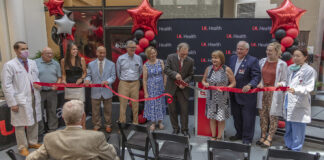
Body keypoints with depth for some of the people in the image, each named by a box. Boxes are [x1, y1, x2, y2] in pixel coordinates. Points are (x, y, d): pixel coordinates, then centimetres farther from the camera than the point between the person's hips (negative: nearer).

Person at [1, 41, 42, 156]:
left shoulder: (32, 63, 11)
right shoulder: (9, 65, -6)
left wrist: (38, 85, -1)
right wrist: (12, 103, -12)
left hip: (34, 98, 6)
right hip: (20, 100, -6)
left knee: (34, 122, 15)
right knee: (20, 125, 3)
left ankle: (33, 142, 33)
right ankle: (22, 147, 19)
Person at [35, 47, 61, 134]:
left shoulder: (56, 64, 10)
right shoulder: (35, 63, 1)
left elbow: (59, 77, 13)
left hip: (52, 92, 2)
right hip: (39, 91, -2)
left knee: (52, 111, 8)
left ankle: (52, 130, 20)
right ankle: (39, 132, 15)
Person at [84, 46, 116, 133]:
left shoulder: (111, 64, 4)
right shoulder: (91, 64, 6)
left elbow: (113, 76, 0)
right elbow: (89, 75, 7)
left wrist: (107, 81, -20)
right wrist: (87, 79, -16)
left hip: (107, 92, 0)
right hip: (95, 91, 0)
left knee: (108, 110, 11)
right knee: (95, 110, 8)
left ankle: (108, 125, 27)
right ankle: (96, 125, 25)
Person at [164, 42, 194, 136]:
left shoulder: (190, 61, -4)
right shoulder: (170, 57, -5)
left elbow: (190, 75, 2)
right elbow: (166, 69, -9)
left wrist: (184, 82, -16)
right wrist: (175, 74, -26)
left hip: (182, 89, 0)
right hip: (171, 88, 0)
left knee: (184, 110, 2)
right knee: (172, 110, 9)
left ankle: (184, 129, 19)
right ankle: (175, 129, 25)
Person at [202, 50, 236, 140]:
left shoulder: (227, 69, -8)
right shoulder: (208, 69, 2)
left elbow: (233, 82, -5)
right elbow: (203, 80, 13)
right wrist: (205, 84, -10)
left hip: (222, 99, -3)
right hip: (211, 98, 3)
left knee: (221, 118, 6)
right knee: (212, 117, 11)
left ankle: (219, 137, 24)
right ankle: (213, 136, 27)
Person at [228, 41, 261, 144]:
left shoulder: (253, 61, -11)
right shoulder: (232, 58, 8)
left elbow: (257, 76, -17)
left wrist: (249, 85, -32)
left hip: (247, 95, -6)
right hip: (234, 95, 7)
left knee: (247, 117, 3)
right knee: (236, 116, 19)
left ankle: (247, 138, 18)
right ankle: (239, 134, 37)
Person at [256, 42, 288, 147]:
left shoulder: (282, 64, -5)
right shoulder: (262, 61, 7)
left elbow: (284, 81, -2)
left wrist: (280, 84, -23)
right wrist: (259, 83, -5)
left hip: (274, 94, -4)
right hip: (263, 92, 4)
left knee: (273, 116, 2)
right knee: (262, 115, 10)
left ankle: (269, 139, 13)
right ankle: (263, 136, 23)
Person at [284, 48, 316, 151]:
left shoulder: (309, 71, -6)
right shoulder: (290, 68, 13)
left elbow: (309, 88, -14)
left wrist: (296, 90, -28)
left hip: (299, 106, -6)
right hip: (288, 104, 6)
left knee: (297, 130, 0)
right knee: (288, 129, 17)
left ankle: (296, 149, 12)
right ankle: (288, 146, 31)